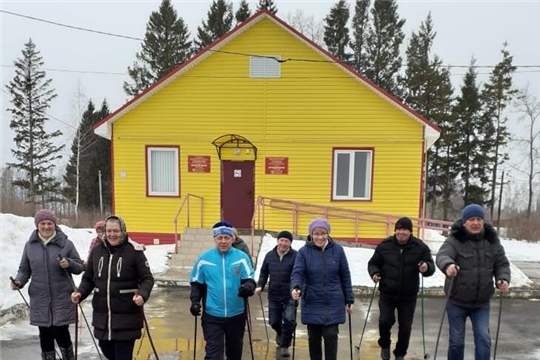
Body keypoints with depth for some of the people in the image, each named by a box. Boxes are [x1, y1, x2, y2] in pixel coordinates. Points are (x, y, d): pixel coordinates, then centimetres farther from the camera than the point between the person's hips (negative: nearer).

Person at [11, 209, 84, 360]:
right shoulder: (30, 245, 4)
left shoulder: (66, 243, -3)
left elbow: (80, 267, 1)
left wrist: (69, 264, -20)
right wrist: (19, 281, -9)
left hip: (62, 299, -2)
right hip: (40, 300, 2)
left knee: (60, 333, -3)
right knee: (45, 336, 9)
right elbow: (24, 270, 10)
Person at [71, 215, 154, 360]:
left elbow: (147, 278, -6)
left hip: (127, 316, -5)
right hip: (102, 315, 5)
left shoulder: (134, 251, -10)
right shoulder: (97, 250, 3)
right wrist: (80, 293, -5)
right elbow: (88, 278, 13)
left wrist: (142, 295, -25)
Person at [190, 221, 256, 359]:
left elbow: (249, 279, -8)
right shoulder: (204, 258, -4)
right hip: (212, 315, -1)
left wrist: (248, 287, -30)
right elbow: (196, 283, 5)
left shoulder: (241, 257, -7)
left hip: (237, 315, 1)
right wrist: (195, 301, -9)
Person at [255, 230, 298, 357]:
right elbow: (264, 273, 12)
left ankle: (284, 345, 12)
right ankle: (280, 333, 50)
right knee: (274, 321, 15)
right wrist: (260, 286, -1)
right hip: (274, 295, 4)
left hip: (290, 296, -4)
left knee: (289, 320, -10)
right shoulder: (270, 255, 4)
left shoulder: (295, 256, -11)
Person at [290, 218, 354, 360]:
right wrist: (295, 287, -36)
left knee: (331, 336, -5)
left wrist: (349, 300, 5)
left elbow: (345, 276, 3)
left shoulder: (337, 249, -3)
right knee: (314, 338, 11)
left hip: (333, 304, 0)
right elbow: (297, 272, -15)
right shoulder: (304, 251, -6)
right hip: (312, 304, 1)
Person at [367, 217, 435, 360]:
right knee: (385, 321, -9)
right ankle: (385, 345, 23)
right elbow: (373, 263, 6)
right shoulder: (385, 245, -4)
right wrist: (374, 273, -16)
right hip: (387, 293, 0)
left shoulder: (420, 247, -6)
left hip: (408, 296, 1)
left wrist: (426, 268, -30)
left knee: (405, 327, 8)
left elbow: (432, 267, -5)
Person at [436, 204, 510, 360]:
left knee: (483, 339, -2)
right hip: (457, 302, -2)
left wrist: (503, 279, -16)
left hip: (482, 303, 3)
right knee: (456, 341, 8)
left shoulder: (492, 240, -2)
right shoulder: (454, 240, -16)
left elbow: (502, 264, 5)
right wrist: (448, 265, -56)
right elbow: (442, 255, -33)